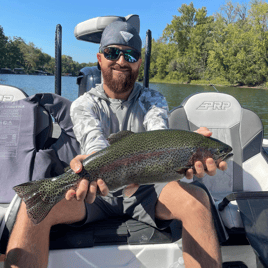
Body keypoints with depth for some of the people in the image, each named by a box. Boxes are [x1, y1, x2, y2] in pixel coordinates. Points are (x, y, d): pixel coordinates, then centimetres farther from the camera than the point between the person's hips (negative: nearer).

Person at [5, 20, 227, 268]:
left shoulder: (152, 100, 4)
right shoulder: (84, 104, 1)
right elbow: (92, 137, -23)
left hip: (144, 191, 1)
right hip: (96, 192, 0)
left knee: (197, 199, -27)